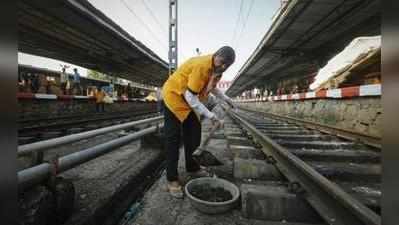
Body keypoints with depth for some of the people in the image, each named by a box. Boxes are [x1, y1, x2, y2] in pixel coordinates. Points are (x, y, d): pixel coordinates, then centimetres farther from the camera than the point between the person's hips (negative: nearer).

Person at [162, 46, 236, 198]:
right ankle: (172, 180, 1)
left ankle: (193, 168, 25)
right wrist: (210, 115, -27)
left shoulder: (216, 67, 0)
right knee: (173, 138, -8)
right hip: (173, 96, -9)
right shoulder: (201, 65, -28)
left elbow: (211, 85, 19)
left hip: (188, 100, 9)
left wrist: (225, 99, 10)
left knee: (194, 133, 9)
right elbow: (190, 96, -30)